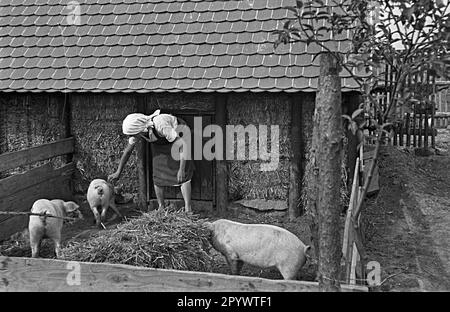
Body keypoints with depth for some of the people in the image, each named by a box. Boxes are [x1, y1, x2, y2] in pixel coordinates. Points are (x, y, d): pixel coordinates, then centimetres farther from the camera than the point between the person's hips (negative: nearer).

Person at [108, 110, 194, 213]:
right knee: (158, 174, -3)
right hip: (159, 142, 6)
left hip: (178, 134, -5)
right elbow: (128, 150, -6)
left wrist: (181, 169, -43)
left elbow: (183, 144, -42)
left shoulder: (161, 126, -44)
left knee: (184, 175, -15)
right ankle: (161, 207, 11)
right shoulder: (136, 129, -24)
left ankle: (188, 209, -12)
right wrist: (118, 172, -1)